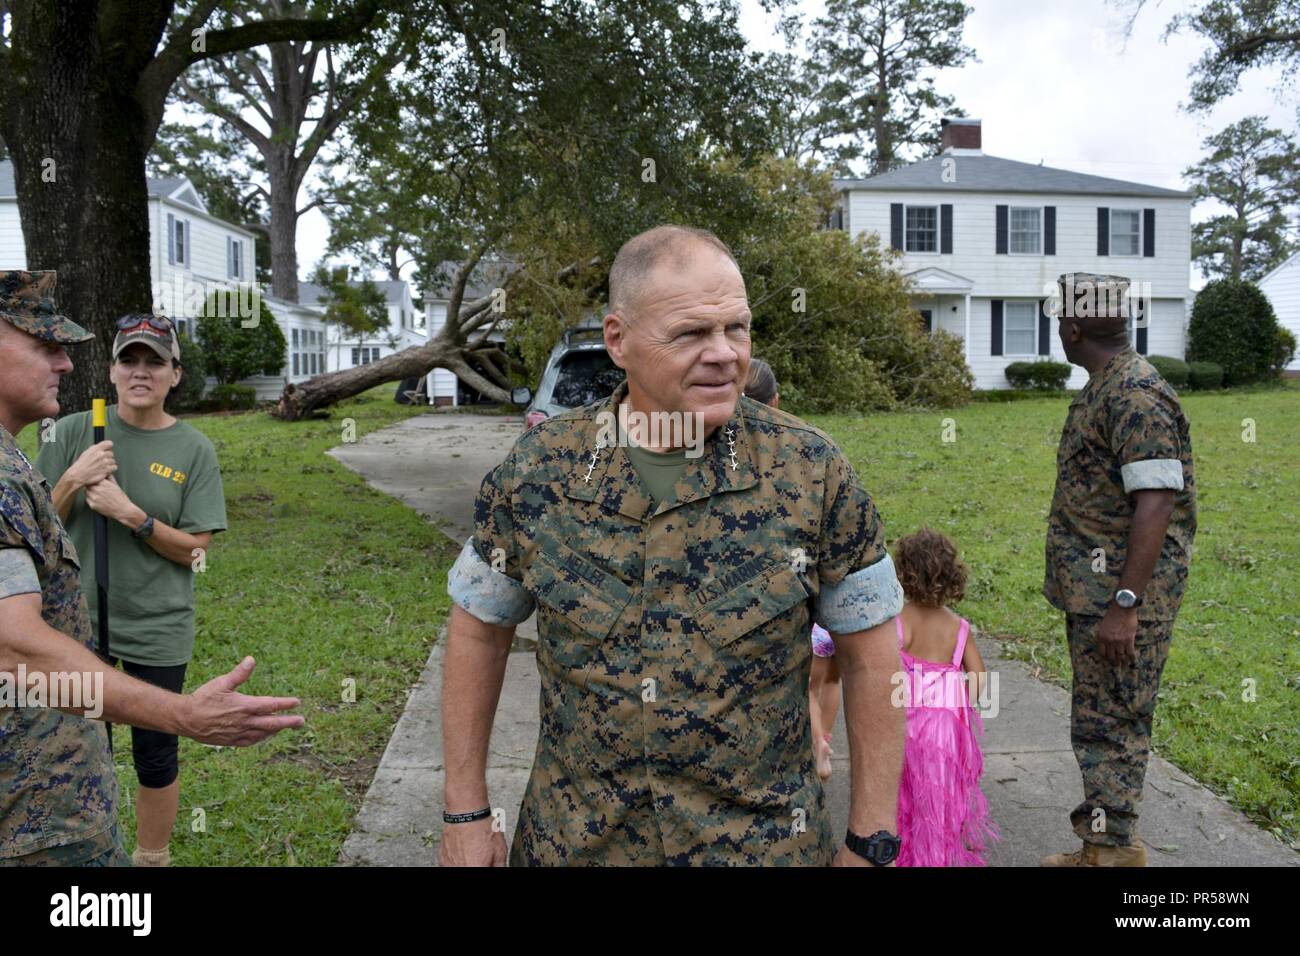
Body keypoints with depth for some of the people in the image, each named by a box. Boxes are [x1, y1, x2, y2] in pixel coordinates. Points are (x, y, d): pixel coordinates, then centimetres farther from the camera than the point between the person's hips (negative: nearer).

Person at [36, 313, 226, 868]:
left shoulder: (193, 449, -5)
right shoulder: (75, 432, -2)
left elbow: (196, 549, -8)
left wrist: (132, 515, -21)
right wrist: (72, 481, -17)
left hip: (157, 631, -1)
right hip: (78, 622, 1)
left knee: (156, 759, 10)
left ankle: (153, 858, 31)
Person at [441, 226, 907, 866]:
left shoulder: (810, 470, -12)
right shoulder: (534, 471, -8)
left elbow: (868, 651, -5)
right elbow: (478, 630, 3)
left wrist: (871, 843, -4)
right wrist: (465, 814, 2)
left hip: (765, 843, 0)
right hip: (571, 842, 1)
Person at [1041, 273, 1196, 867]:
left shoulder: (1136, 396, -17)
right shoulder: (1101, 390, 14)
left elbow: (1156, 505, -24)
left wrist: (1124, 605, -26)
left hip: (1122, 598, -10)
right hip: (1092, 593, 10)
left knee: (1111, 727, -2)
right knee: (1096, 723, 16)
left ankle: (1112, 850, 9)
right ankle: (1101, 848, 28)